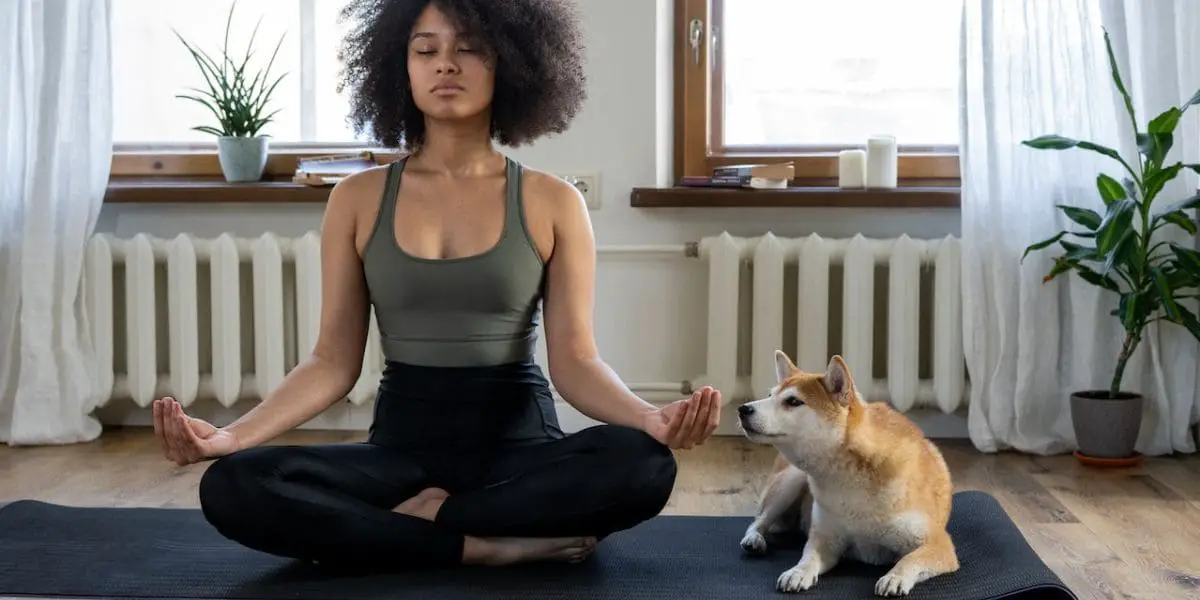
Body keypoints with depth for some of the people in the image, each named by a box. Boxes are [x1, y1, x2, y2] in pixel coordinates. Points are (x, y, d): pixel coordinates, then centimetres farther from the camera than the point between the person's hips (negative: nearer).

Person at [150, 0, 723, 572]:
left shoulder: (552, 203, 0)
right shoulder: (358, 199, 4)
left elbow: (574, 360, -4)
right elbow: (334, 361, 2)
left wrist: (650, 417, -26)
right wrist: (230, 435, -15)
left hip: (519, 439, -1)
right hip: (402, 440, 1)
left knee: (641, 462, -33)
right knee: (232, 486, -26)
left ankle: (422, 519, -16)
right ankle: (492, 545, -22)